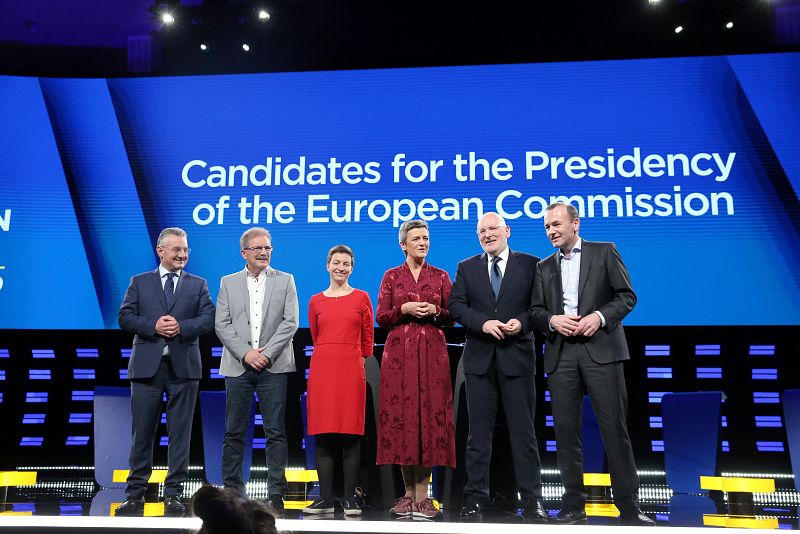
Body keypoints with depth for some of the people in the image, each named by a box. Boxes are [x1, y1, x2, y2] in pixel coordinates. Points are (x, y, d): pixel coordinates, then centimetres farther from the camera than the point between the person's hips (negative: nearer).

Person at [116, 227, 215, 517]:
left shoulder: (198, 284, 11)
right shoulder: (139, 282, 11)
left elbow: (208, 319, 0)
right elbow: (125, 317, 1)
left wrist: (181, 327, -15)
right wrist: (153, 326, -14)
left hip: (183, 366, 0)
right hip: (146, 365, 0)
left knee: (180, 432, 3)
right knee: (142, 432, 4)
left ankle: (174, 495, 12)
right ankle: (135, 494, 14)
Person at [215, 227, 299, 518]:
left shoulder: (285, 280, 9)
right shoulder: (228, 283, 11)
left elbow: (290, 322, 0)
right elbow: (222, 325, 4)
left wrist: (267, 352, -10)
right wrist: (245, 353, -9)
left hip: (273, 366, -1)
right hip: (238, 366, 1)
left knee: (275, 431, 0)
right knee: (234, 432, 5)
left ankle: (276, 494, 6)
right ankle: (232, 491, 16)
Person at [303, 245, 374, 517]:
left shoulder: (362, 298, 7)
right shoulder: (316, 301, 10)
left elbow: (367, 340, 10)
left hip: (351, 371, -1)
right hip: (322, 370, 2)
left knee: (351, 434, -1)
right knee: (323, 435, 1)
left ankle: (350, 499, 6)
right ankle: (325, 498, 8)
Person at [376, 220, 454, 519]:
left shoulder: (441, 276, 10)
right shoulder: (391, 277, 9)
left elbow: (452, 318, 9)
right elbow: (381, 318, 5)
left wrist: (435, 310, -11)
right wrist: (404, 309, -12)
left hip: (432, 351, 0)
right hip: (399, 351, 0)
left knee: (430, 415, -4)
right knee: (401, 415, -2)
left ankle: (422, 495, 3)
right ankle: (408, 492, 9)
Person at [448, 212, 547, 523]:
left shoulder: (530, 264, 6)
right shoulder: (467, 268, 11)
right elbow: (456, 306, 2)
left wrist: (522, 322, -16)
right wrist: (484, 323, -14)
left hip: (517, 356, -1)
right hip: (480, 357, 2)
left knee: (523, 430, 3)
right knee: (478, 432, 6)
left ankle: (531, 500, 11)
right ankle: (475, 500, 13)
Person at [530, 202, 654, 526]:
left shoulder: (604, 253, 8)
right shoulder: (544, 267, 18)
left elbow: (627, 296, 3)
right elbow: (535, 311, 14)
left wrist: (600, 316, -12)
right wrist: (552, 320, -7)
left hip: (600, 349, -3)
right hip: (560, 354, 4)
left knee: (614, 427, -5)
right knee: (566, 429, 3)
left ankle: (629, 507, 4)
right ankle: (573, 506, 12)